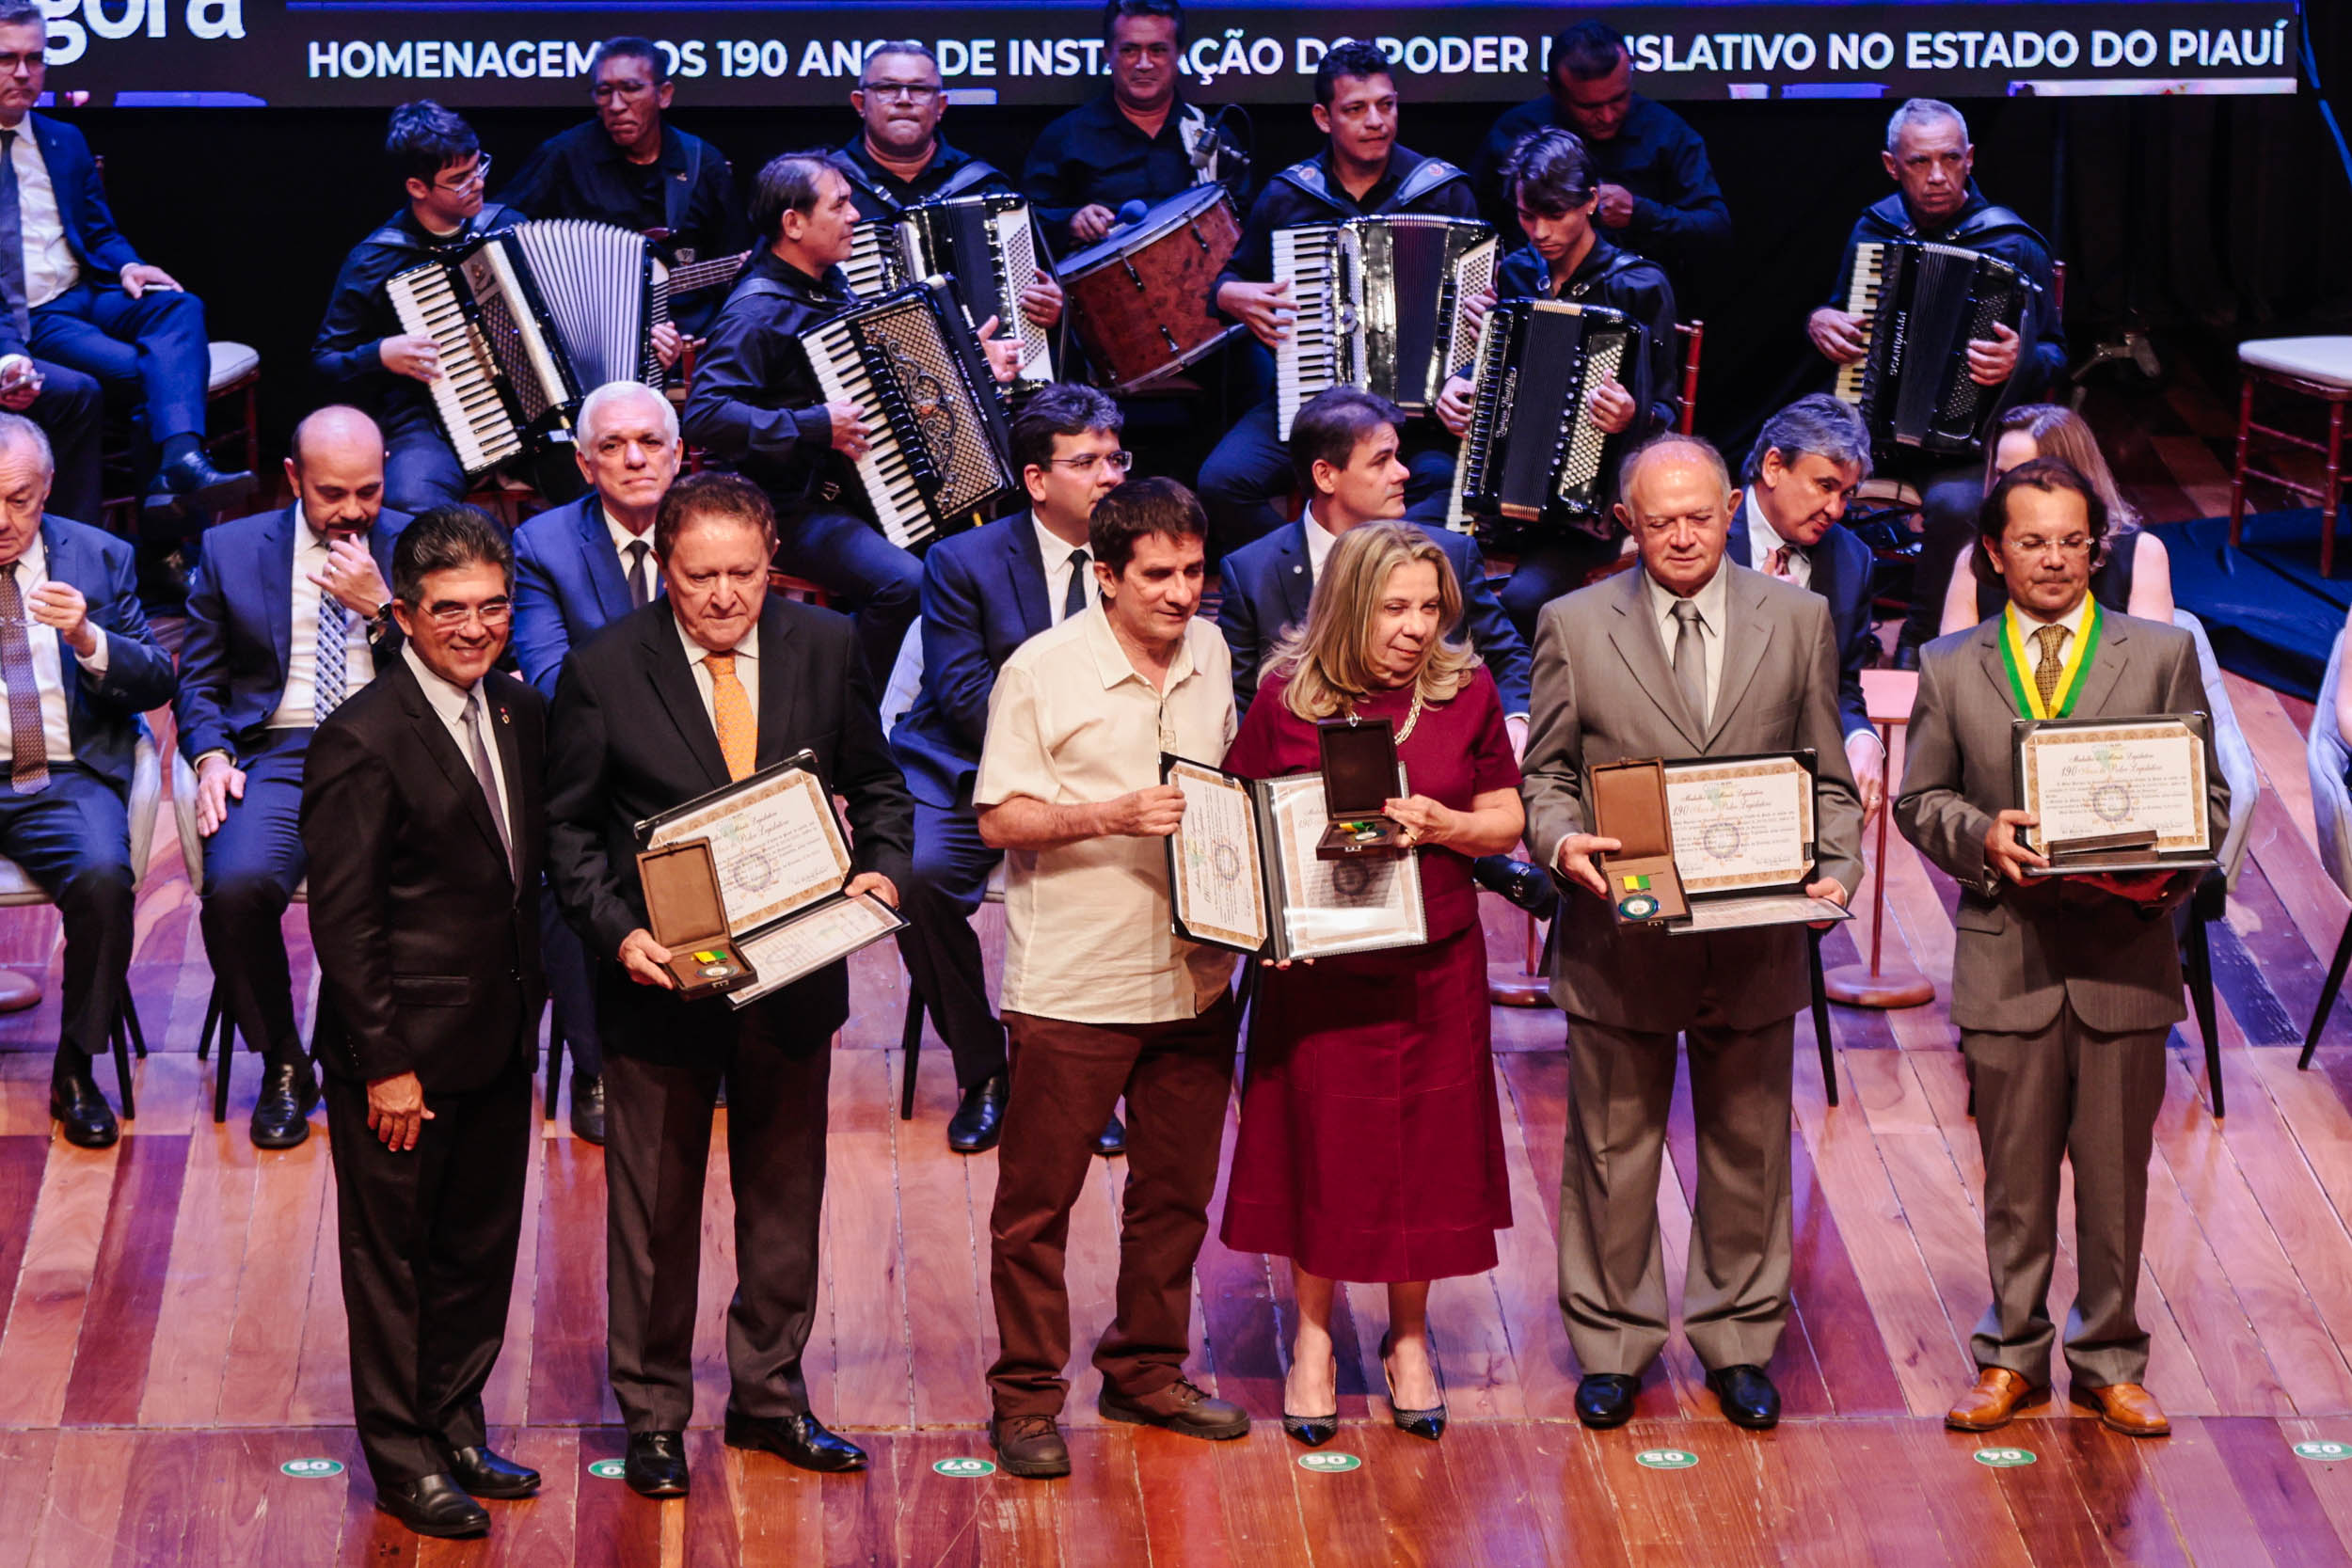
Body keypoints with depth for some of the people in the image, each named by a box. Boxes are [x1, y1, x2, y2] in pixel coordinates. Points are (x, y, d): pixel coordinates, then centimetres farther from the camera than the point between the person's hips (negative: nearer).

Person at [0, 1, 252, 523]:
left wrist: (125, 266, -4)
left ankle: (180, 459, -45)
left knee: (179, 306, -25)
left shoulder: (65, 141, 19)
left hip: (85, 297, 5)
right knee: (138, 370, -28)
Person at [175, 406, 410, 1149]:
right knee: (236, 886, -31)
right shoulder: (231, 549, 13)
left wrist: (380, 607, -9)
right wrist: (212, 755, -4)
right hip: (277, 755, 1)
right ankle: (282, 1067, -5)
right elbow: (197, 680, 15)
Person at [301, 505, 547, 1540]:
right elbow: (343, 919, -17)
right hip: (406, 1050, -7)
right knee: (392, 1257, 7)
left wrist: (527, 1007, 9)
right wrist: (386, 1063, -17)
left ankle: (456, 1425, 34)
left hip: (498, 1041, 7)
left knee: (481, 1248, 17)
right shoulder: (362, 739, -17)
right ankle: (403, 1458, 20)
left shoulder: (518, 714, 6)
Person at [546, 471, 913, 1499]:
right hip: (664, 979, -3)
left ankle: (770, 1395, 32)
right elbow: (569, 828, -5)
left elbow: (875, 784, 9)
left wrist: (883, 867, -10)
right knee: (654, 1210, 8)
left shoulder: (825, 648, -2)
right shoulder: (602, 672, -10)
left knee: (785, 1195, 16)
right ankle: (653, 1413, 23)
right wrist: (618, 931, -19)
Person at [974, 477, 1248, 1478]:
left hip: (1192, 977, 6)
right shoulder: (1042, 671, -9)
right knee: (1037, 1199, 1)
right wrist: (1111, 815, -22)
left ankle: (1147, 1375, 28)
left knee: (1174, 1191, 13)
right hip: (1071, 984, -5)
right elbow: (1000, 820, -10)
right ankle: (1027, 1399, 11)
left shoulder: (1210, 655, 9)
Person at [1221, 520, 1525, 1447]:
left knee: (1425, 1149, 9)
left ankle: (1409, 1338, 27)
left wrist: (1445, 826, -16)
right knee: (1319, 1144, 7)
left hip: (1433, 963, 1)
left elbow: (1506, 821, 5)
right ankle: (1312, 1338, 25)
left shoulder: (1466, 692, -1)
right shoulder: (1287, 697, -6)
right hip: (1317, 962, -1)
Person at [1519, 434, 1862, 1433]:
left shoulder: (1797, 620, 5)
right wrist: (1561, 840, -17)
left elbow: (1827, 778, 8)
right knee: (1612, 1153, 8)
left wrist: (1836, 868, -9)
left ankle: (1739, 1342, 26)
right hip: (1619, 939, -1)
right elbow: (1547, 772, 4)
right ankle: (1611, 1344, 22)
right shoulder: (1574, 627, 1)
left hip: (1755, 944, 1)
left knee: (1748, 1152, 11)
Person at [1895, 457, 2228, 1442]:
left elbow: (2207, 795, 5)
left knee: (2116, 1171, 6)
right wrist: (1981, 837, -11)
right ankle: (2013, 1354, 21)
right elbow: (1919, 798, 10)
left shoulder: (2163, 654, 6)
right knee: (2015, 1174, 8)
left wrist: (2168, 872, -13)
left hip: (2125, 953, 0)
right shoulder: (1950, 667, 8)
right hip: (2007, 955, 0)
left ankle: (2110, 1360, 18)